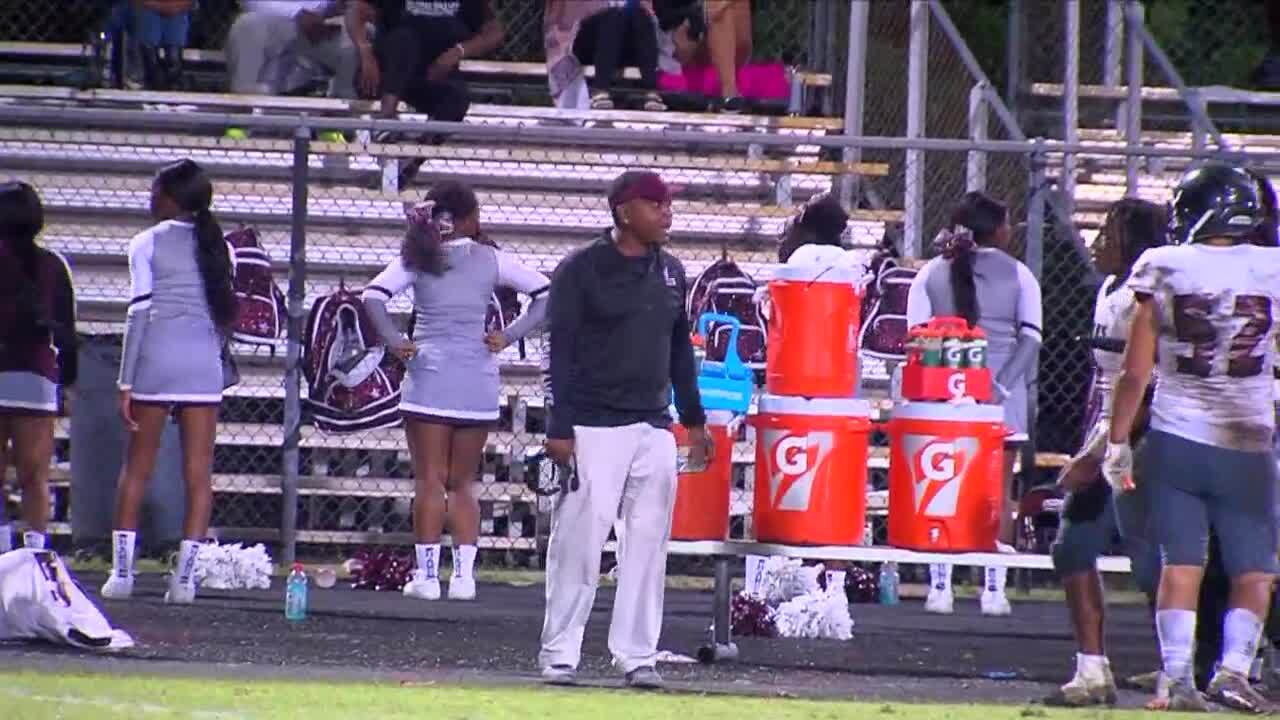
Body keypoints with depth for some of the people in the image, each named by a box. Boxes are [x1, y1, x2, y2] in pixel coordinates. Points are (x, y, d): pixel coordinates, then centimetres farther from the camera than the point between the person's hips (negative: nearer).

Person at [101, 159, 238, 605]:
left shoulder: (148, 244, -1)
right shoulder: (218, 247, 11)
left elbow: (139, 312, -5)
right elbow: (226, 313, 11)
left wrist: (126, 382, -4)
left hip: (156, 359, -3)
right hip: (205, 364, 3)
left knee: (137, 468, 5)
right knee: (199, 473, 1)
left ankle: (121, 571, 2)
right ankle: (185, 576, -3)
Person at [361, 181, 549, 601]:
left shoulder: (417, 258, 0)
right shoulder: (489, 260, 4)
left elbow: (374, 296, -14)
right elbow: (546, 293, 2)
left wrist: (394, 342, -6)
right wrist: (508, 337, 3)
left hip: (429, 377, -2)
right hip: (478, 384, 2)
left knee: (430, 481, 2)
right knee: (462, 483, 11)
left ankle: (427, 574, -2)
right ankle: (464, 574, 3)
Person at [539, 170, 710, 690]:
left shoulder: (670, 272, 12)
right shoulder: (581, 271, -6)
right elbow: (562, 351, -8)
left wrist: (693, 419, 19)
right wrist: (560, 428, -13)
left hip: (654, 430, 6)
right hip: (594, 429, -6)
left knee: (648, 546, 4)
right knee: (579, 543, -6)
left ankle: (638, 656, 8)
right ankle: (559, 656, 0)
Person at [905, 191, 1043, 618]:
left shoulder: (932, 274, 6)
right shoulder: (1018, 275, 3)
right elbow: (1029, 338, -6)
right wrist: (1005, 385, -7)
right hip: (1002, 397, -1)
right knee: (998, 491, 4)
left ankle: (939, 586, -1)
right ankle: (994, 588, -1)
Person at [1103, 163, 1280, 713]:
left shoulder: (1162, 270, -4)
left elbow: (1135, 372, -1)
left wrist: (1117, 443, 6)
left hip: (1175, 440, 0)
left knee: (1180, 565, 4)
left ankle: (1178, 677, -3)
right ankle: (1234, 667, -6)